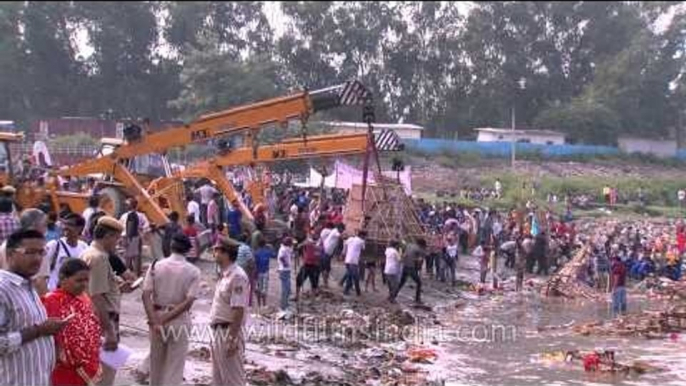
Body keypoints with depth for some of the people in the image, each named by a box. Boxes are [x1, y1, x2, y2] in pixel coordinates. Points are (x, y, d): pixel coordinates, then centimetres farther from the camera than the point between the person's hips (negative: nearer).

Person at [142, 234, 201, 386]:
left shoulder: (155, 265, -2)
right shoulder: (193, 271, -7)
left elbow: (146, 294, -12)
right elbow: (188, 302, -17)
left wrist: (155, 321, -17)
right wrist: (165, 319, -16)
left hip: (156, 317, 2)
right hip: (179, 320, -2)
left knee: (156, 362, 19)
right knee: (175, 365, 6)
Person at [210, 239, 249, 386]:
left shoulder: (237, 276, -18)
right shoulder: (225, 275, 12)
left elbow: (238, 309, -23)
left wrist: (232, 339, -24)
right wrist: (216, 334, 18)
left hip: (229, 332, -10)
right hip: (218, 331, 10)